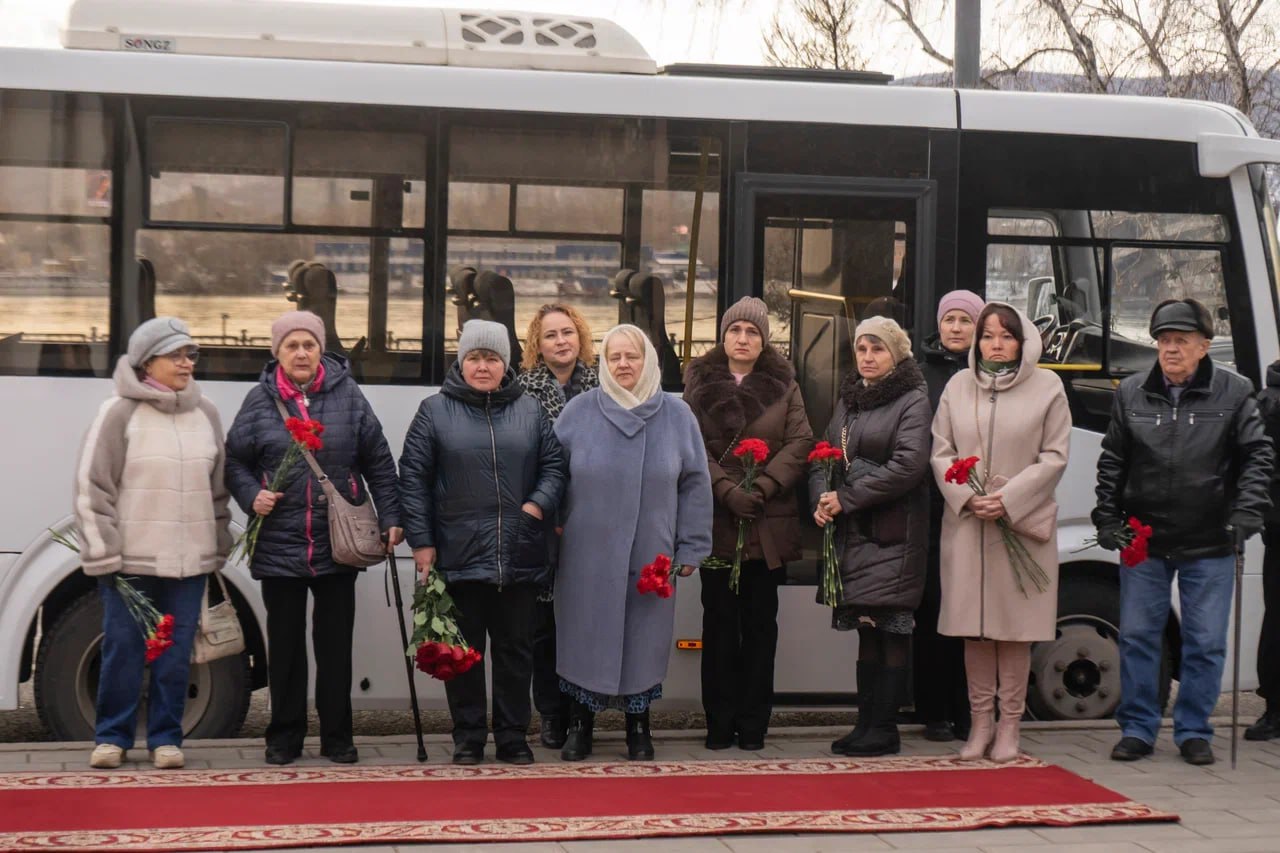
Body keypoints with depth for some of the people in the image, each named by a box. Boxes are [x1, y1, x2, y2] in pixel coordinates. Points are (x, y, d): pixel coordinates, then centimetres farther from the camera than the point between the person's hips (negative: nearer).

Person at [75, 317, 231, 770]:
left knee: (176, 653, 7)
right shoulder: (119, 412, -4)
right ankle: (112, 736, 16)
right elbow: (92, 487, -5)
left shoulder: (206, 414, 8)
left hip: (189, 561, 3)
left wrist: (219, 547, 12)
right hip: (131, 560, -3)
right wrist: (103, 554, -8)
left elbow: (218, 486, 14)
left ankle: (166, 737, 17)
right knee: (124, 649, 3)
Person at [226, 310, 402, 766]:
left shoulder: (348, 395, 1)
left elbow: (379, 463, 4)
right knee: (285, 644, 9)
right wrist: (251, 496, -10)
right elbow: (234, 461, 8)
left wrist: (390, 517, -1)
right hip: (279, 545, 0)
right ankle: (285, 736, 20)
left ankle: (337, 736, 18)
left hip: (339, 544, 0)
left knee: (336, 644, 8)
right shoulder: (260, 400, 2)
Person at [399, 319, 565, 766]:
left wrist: (539, 504, -8)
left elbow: (553, 465, 11)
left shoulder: (530, 410, 9)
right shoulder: (435, 410, 2)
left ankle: (513, 737, 20)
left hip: (520, 558, 2)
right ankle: (468, 737, 18)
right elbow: (413, 478, 0)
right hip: (459, 556, -2)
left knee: (515, 650, 10)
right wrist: (421, 541, -5)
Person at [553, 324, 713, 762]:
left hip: (651, 556, 1)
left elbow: (695, 484, 4)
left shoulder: (676, 414, 1)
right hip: (588, 554, 0)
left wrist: (691, 547, 2)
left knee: (644, 638, 9)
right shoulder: (579, 411, -1)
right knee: (585, 637, 6)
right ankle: (580, 725, 19)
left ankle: (638, 726, 23)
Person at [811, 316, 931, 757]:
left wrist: (846, 499, -14)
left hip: (891, 535, -6)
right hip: (852, 534, 6)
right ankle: (866, 724, 13)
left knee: (890, 629, -4)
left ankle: (884, 729, -1)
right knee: (866, 629, 9)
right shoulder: (848, 401, 19)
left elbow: (907, 466, -14)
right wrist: (822, 499, -4)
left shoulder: (912, 401, -3)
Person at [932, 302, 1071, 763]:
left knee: (1015, 626, 1)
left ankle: (1010, 724, 11)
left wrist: (1009, 499, -11)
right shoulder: (959, 386, 9)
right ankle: (981, 720, 15)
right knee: (973, 627, 5)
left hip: (1024, 523, -2)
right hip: (966, 521, 2)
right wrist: (967, 496, -9)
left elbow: (1054, 457, -1)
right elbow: (941, 452, 8)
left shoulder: (1047, 387, 2)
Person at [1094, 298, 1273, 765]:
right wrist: (1107, 518, 3)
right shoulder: (1131, 393, 5)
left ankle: (1194, 731, 19)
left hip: (1209, 545, -1)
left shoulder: (1234, 393, -1)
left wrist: (1246, 513, -10)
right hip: (1144, 539, 2)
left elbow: (1257, 455, 1)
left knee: (1206, 643, 5)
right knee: (1137, 637, 6)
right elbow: (1111, 462, 9)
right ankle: (1137, 730, 18)